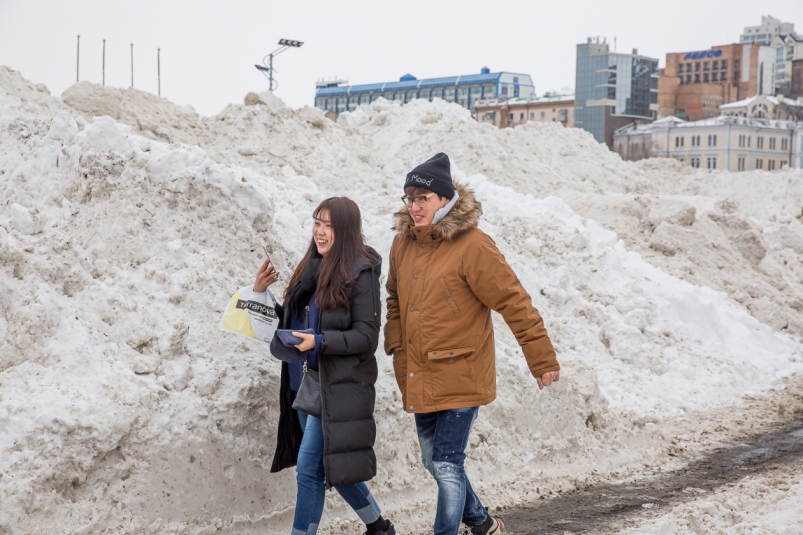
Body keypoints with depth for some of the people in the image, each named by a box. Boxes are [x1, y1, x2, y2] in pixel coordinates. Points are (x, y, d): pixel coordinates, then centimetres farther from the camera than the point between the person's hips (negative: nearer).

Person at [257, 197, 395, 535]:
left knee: (310, 468, -8)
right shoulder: (312, 266, 9)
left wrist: (319, 342, -25)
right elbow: (293, 321, 14)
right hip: (305, 380, 8)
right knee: (332, 464, 18)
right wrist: (261, 296, 1)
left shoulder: (360, 272, -12)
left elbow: (367, 336, -15)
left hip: (338, 384, -8)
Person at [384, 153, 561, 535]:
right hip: (419, 379, 8)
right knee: (433, 461, 18)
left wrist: (543, 360, -13)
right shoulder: (403, 243, 5)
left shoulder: (472, 246, -16)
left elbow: (514, 303, -15)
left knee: (447, 465, -8)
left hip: (460, 377, -8)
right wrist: (395, 345, 8)